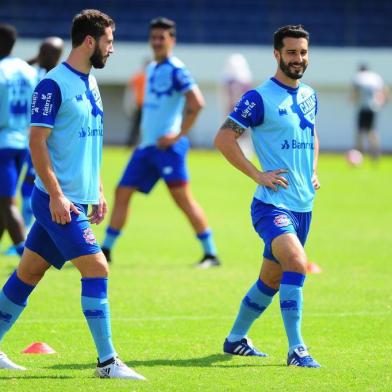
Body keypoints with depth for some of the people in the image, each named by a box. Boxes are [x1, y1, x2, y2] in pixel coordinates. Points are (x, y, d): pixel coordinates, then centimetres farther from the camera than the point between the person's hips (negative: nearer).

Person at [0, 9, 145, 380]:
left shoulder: (90, 84, 14)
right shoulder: (53, 85, -13)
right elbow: (37, 142, -16)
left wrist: (98, 192, 19)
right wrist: (56, 194, -20)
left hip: (77, 200, 9)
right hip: (59, 201, -9)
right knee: (97, 270, -11)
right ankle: (107, 362, -9)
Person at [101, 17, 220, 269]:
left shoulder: (176, 70, -10)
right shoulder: (152, 69, 16)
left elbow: (197, 103, -20)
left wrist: (178, 135, -19)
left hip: (167, 146, -9)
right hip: (147, 145, 9)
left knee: (182, 197, -12)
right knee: (122, 193, 8)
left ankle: (211, 254, -8)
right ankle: (105, 250, 17)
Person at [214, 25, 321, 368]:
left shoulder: (309, 96, 13)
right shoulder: (260, 98, -10)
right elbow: (224, 138, -11)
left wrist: (314, 172, 14)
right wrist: (258, 175, -15)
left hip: (304, 205, 8)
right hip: (272, 205, -8)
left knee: (271, 279, 15)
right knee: (296, 263, -27)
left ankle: (236, 339, 33)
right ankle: (296, 349, -25)